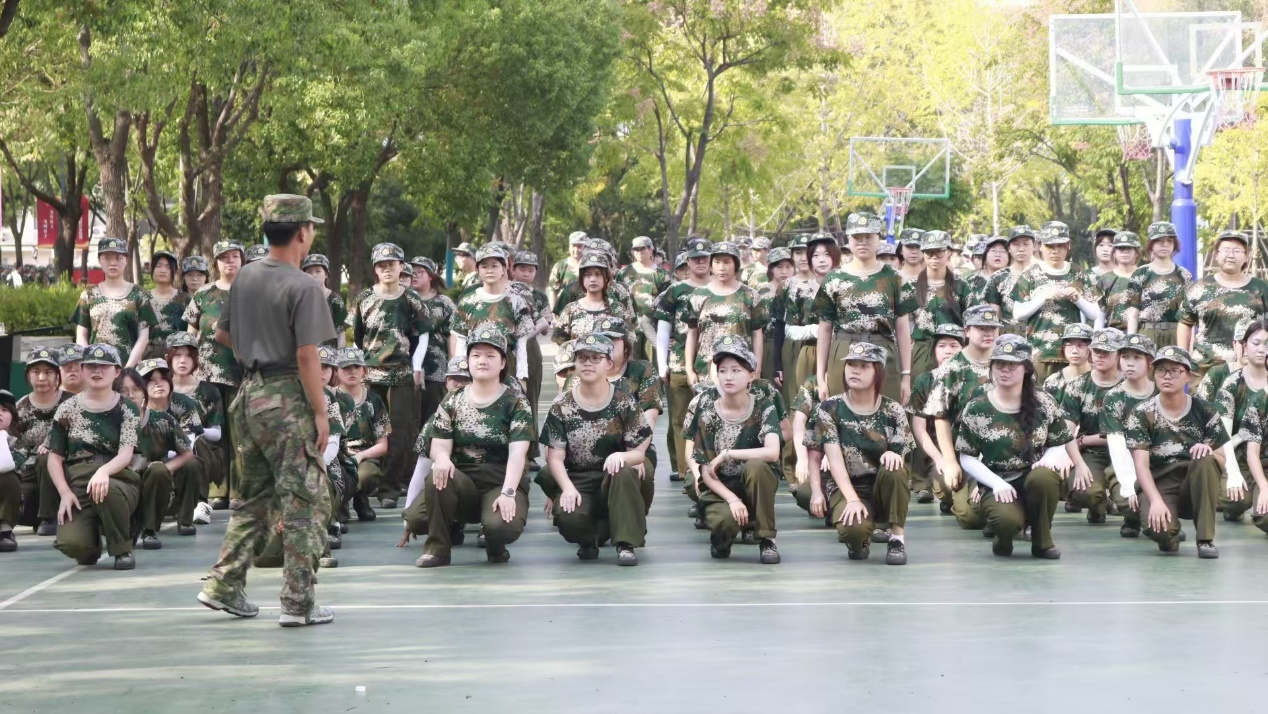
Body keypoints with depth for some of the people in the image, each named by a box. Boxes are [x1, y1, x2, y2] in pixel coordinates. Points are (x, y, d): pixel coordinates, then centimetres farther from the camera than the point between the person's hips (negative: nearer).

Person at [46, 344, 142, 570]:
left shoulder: (126, 410, 2)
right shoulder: (68, 409, 7)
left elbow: (126, 454, -11)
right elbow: (55, 457, 8)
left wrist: (103, 471, -32)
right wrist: (65, 493, -8)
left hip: (117, 480, -1)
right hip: (78, 486, 1)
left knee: (107, 490, -40)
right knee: (71, 543, -27)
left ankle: (123, 549, -13)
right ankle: (92, 541, 14)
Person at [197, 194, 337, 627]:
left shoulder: (247, 276, 8)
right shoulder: (303, 287, -14)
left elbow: (222, 334, 18)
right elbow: (306, 355, -18)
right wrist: (320, 413, -14)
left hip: (250, 394, 8)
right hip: (287, 400, -8)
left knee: (255, 497, 18)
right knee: (304, 502, -1)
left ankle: (224, 587, 17)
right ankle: (298, 603, -1)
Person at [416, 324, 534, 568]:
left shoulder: (516, 404, 0)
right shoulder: (452, 403, 8)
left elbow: (517, 453, -11)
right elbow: (439, 446, 1)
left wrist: (507, 493, -27)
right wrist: (441, 458, -26)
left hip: (502, 483, -2)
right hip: (463, 482, 2)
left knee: (503, 526, -34)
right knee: (438, 478, -33)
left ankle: (495, 546, 5)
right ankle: (438, 547, -14)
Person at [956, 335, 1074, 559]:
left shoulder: (1043, 404, 1)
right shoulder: (975, 410, -2)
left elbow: (1058, 446, 7)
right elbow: (967, 458, -1)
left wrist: (1051, 457, -18)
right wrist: (997, 483, -16)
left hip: (1035, 479, 2)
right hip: (998, 485, -2)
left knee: (1044, 476, -36)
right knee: (1007, 520, -36)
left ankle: (1042, 540, -10)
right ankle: (1004, 539, 6)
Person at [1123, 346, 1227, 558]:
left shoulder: (1205, 412, 1)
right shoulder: (1141, 415, -4)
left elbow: (1221, 461, 3)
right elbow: (1141, 465, -13)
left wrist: (1209, 452, -23)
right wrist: (1156, 500, -30)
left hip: (1196, 487, 2)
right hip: (1157, 485, -2)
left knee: (1206, 459, -32)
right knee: (1158, 528, -35)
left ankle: (1206, 539, -23)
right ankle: (1169, 536, 7)